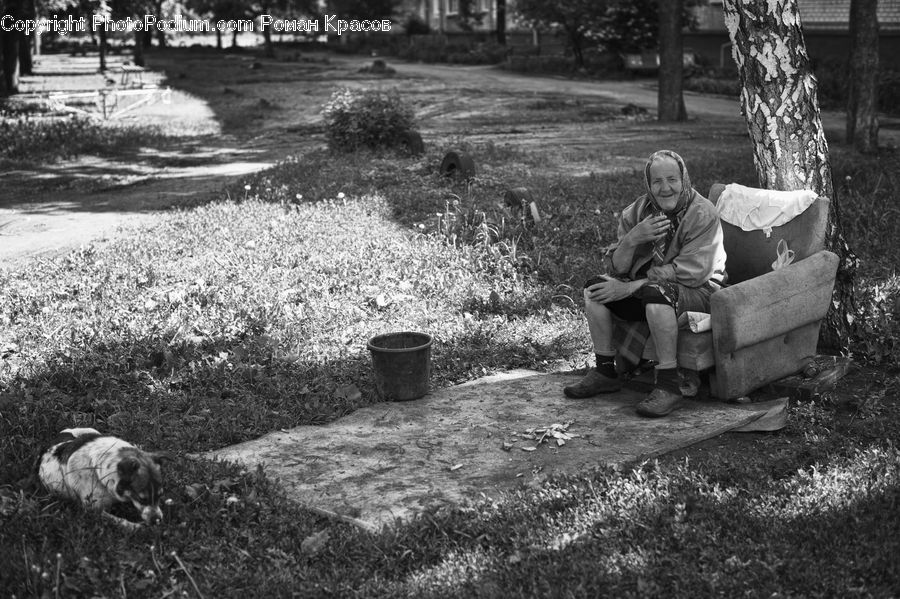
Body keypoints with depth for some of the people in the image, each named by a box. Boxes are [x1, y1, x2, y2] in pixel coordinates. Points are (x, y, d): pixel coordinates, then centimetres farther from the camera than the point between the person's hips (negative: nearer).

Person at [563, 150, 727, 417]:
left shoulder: (703, 214, -16)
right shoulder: (638, 211, 1)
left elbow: (688, 272, -24)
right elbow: (617, 267, -2)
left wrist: (629, 288, -26)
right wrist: (632, 239, -25)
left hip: (698, 291, -6)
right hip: (646, 284, 6)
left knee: (656, 293, -37)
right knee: (595, 289, -12)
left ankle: (668, 385, -30)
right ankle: (605, 372, -1)